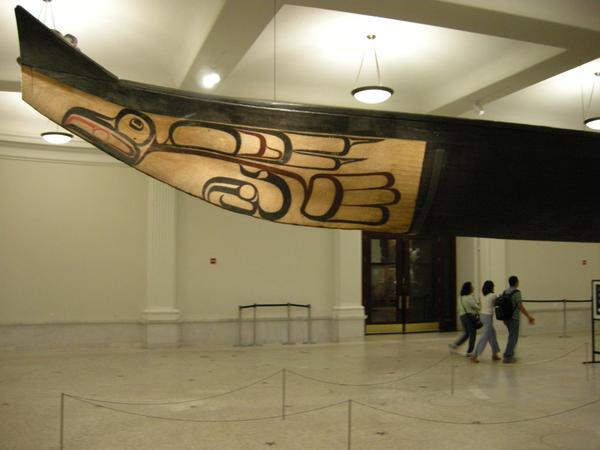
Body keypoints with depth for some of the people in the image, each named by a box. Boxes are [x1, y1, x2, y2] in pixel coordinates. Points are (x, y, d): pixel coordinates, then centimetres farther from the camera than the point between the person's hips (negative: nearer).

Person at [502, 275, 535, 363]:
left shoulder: (505, 292, 10)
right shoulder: (516, 292, -13)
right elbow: (520, 307, -18)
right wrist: (529, 316, -13)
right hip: (514, 318, -8)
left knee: (512, 336, 20)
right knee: (513, 337, -2)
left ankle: (510, 353, 24)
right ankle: (507, 356, -5)